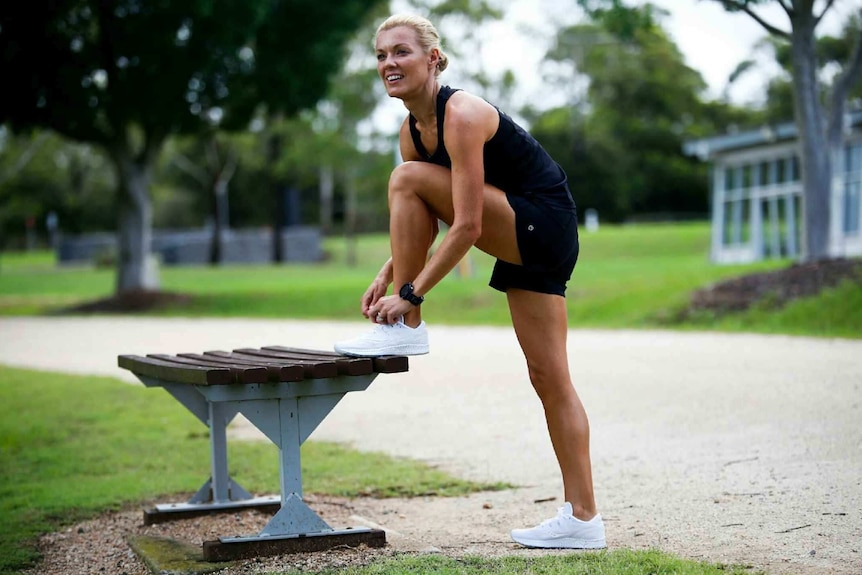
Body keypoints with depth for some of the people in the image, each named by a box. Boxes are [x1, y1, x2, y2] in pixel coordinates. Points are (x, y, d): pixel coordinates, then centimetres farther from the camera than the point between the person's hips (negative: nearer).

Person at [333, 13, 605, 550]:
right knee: (548, 377, 5)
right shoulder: (412, 129, 6)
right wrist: (388, 274, -2)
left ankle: (405, 328, -7)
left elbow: (467, 227, -26)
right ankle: (583, 519, 7)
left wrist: (411, 294, -23)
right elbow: (422, 224, 13)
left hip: (542, 227, -9)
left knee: (409, 180, -16)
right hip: (528, 241, 9)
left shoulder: (462, 115, -22)